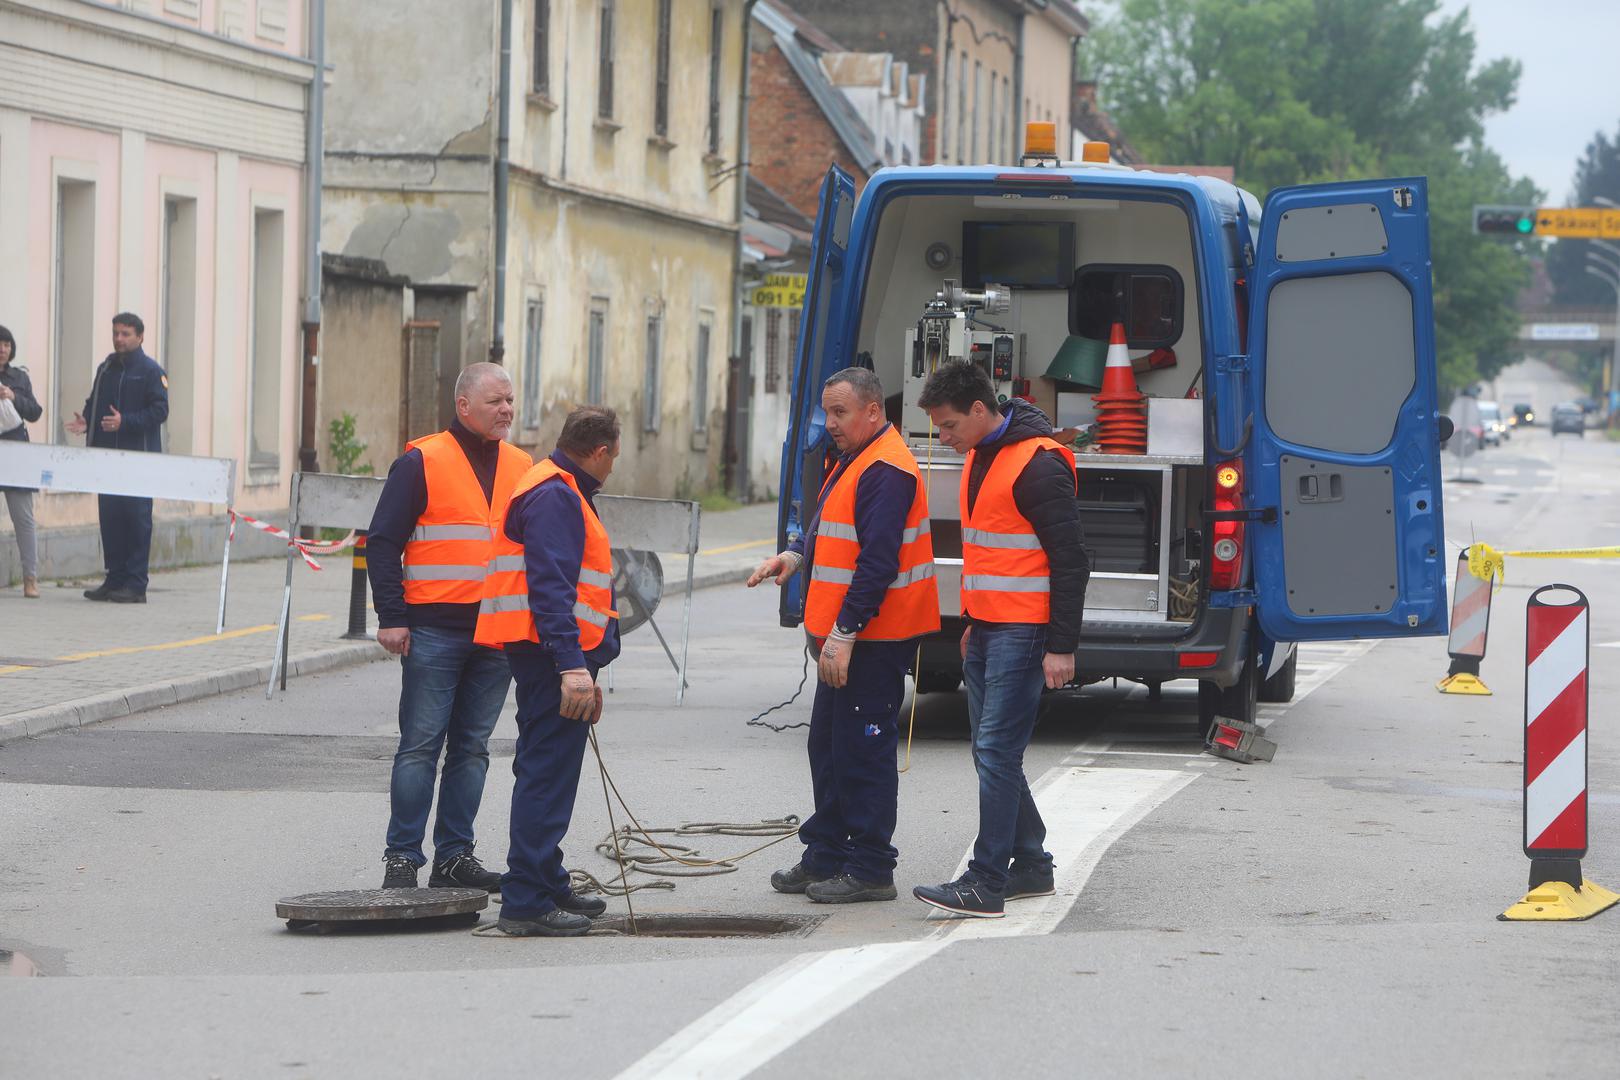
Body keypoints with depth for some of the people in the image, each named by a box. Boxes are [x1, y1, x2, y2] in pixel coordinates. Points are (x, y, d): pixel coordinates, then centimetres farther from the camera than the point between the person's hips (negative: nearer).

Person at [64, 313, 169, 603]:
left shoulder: (151, 371, -4)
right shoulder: (106, 369, 16)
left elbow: (160, 410, -12)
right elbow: (94, 404, 21)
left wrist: (125, 421, -22)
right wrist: (85, 421, -1)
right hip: (107, 457, 6)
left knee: (136, 519, -5)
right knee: (109, 517, 5)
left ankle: (135, 584, -3)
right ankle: (115, 579, 12)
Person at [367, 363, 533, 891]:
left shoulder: (522, 468, 12)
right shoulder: (422, 462, -3)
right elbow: (383, 542, -4)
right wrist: (392, 618, -10)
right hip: (434, 629, -5)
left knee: (472, 748, 9)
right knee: (421, 745, -3)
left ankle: (454, 856, 14)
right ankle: (402, 858, 1)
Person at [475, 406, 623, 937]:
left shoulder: (561, 492, 21)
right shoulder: (555, 496, -13)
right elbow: (551, 589, -22)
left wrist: (585, 666, 31)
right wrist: (573, 665, -28)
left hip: (549, 658, 11)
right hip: (553, 654, -11)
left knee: (545, 773, 19)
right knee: (547, 777, -11)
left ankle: (548, 886, 30)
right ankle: (525, 903, -11)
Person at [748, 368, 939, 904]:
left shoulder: (886, 472, -19)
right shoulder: (853, 462, 16)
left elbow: (877, 560, -24)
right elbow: (829, 528, 26)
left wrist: (845, 633, -25)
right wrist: (795, 554, 5)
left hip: (872, 639, -11)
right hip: (845, 637, 11)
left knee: (864, 751, -6)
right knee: (828, 746, 16)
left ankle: (869, 870, 0)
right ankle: (826, 856, 24)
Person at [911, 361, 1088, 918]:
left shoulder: (1038, 465, -16)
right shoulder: (980, 456, 14)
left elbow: (1070, 561, -16)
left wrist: (1062, 647, -18)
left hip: (1023, 633, -10)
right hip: (987, 630, 10)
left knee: (997, 751, -12)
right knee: (990, 752, 12)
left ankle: (986, 884, -12)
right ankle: (1031, 865, 22)